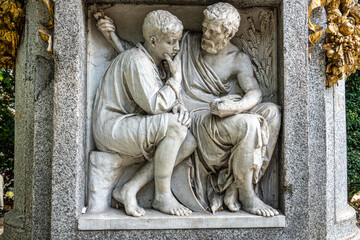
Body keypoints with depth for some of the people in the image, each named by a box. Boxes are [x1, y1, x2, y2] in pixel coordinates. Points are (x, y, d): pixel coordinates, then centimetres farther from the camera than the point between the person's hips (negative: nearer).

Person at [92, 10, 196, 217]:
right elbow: (154, 105, -25)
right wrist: (176, 77, -13)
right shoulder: (136, 60, -17)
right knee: (173, 125, -30)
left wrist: (178, 107, -11)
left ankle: (129, 190, -9)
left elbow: (166, 101, 13)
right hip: (112, 127, -9)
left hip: (133, 127, 10)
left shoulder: (156, 62, 13)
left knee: (189, 143, -8)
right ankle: (163, 196, -15)